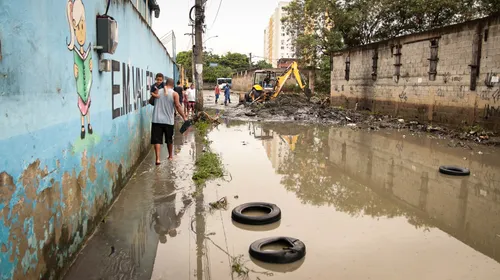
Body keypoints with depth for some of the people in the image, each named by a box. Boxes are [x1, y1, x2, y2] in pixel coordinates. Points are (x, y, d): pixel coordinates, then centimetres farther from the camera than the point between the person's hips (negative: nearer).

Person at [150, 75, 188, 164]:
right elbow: (178, 106, -12)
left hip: (157, 119, 0)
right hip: (168, 120, 0)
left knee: (157, 140, 0)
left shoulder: (157, 91, 4)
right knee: (169, 140, 17)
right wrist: (184, 117, -8)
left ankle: (157, 158, -11)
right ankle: (170, 156, 32)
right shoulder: (174, 94, -4)